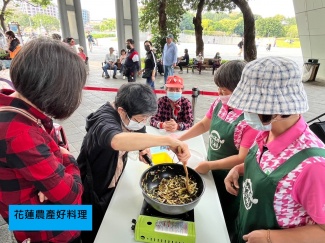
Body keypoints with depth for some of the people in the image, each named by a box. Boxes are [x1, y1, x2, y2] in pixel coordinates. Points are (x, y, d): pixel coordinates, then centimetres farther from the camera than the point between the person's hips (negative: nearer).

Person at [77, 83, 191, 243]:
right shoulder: (105, 120, -33)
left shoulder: (132, 117, -9)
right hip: (92, 191, -6)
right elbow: (118, 141, -57)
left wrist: (144, 148, -14)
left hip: (112, 185, 7)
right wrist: (168, 140, -58)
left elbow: (139, 137, 9)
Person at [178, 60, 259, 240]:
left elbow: (243, 159, -28)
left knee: (226, 220, 20)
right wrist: (179, 139, 1)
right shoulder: (219, 103, -8)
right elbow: (204, 124, 7)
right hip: (213, 172, 7)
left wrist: (209, 165, -21)